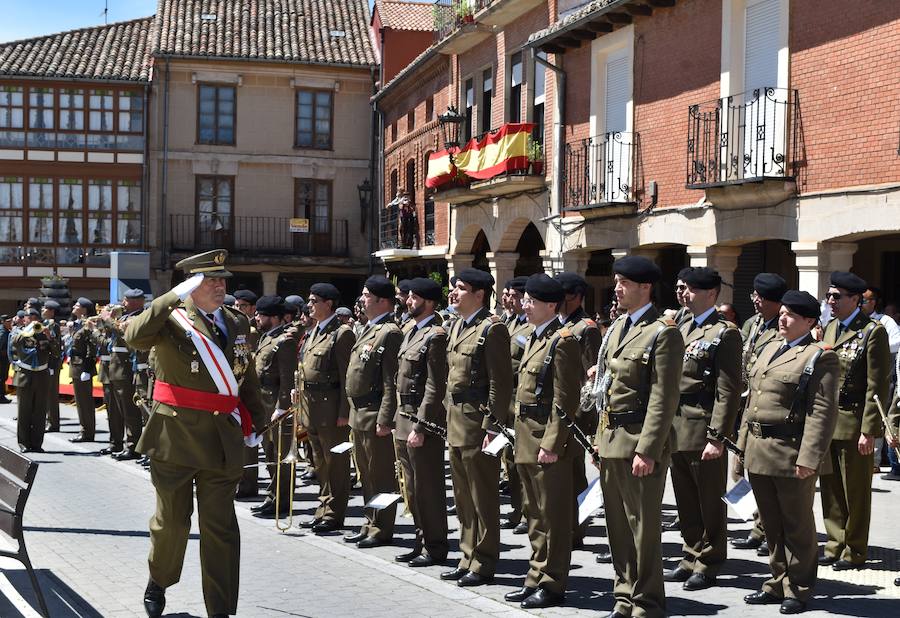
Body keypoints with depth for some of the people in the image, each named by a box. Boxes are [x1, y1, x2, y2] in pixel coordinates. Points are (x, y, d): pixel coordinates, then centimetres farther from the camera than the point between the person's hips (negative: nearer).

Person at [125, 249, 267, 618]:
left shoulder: (238, 323, 9)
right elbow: (134, 337, -28)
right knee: (172, 519, 11)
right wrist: (175, 295, -29)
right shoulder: (171, 319, -7)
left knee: (221, 526, 4)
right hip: (175, 435, -3)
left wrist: (255, 421, 20)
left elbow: (248, 377, 20)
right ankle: (158, 582, 38)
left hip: (223, 439, 4)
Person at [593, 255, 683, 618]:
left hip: (640, 441, -8)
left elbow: (663, 399, -16)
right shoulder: (617, 329, 14)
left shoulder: (663, 333, -12)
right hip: (611, 439, 8)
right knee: (618, 525, 14)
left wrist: (647, 450, -20)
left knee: (643, 527, 0)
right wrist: (601, 437, 15)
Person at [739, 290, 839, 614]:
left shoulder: (819, 357, -9)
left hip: (791, 454, -7)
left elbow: (822, 412, -16)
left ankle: (799, 589, 18)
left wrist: (809, 458, -22)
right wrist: (744, 443, 15)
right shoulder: (770, 348, 15)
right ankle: (778, 583, 28)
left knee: (797, 526, 6)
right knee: (772, 524, 16)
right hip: (758, 451, 7)